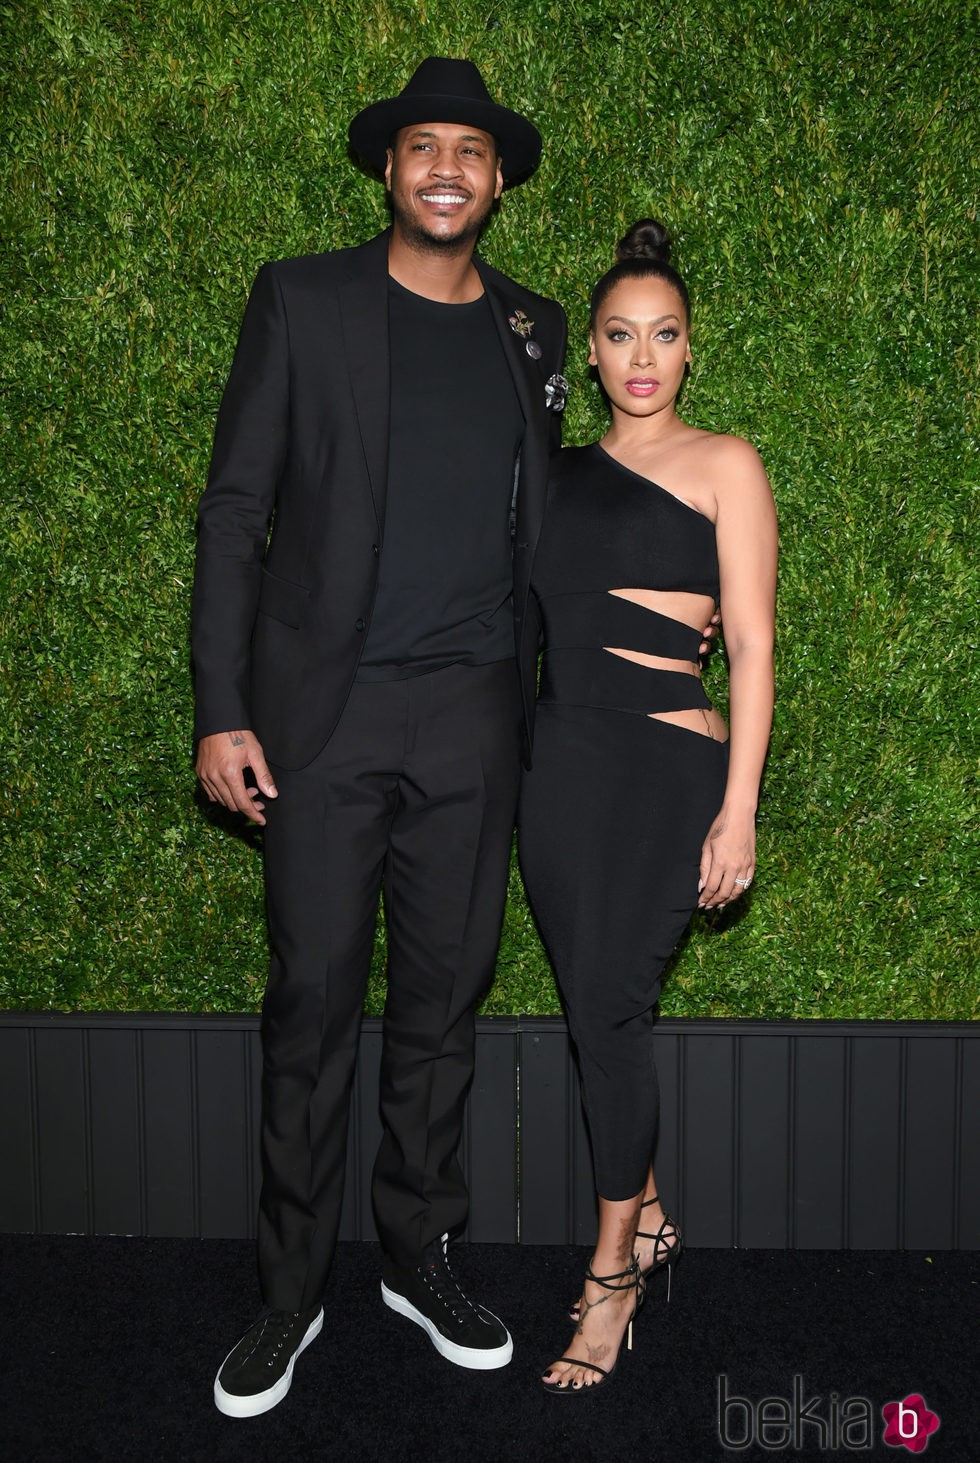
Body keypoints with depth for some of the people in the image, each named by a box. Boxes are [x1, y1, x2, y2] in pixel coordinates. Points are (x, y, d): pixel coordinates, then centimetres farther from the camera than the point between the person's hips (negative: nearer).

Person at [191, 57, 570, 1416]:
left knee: (446, 992, 9)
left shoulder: (533, 331, 13)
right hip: (325, 707, -3)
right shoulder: (302, 298, 3)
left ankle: (420, 1256, 27)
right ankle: (291, 1293, 17)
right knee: (312, 998, 1)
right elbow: (235, 507, 1)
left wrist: (538, 712, 14)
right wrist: (222, 710, -6)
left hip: (475, 717, 3)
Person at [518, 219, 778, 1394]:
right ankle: (648, 1218, 30)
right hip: (556, 759, 5)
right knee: (592, 1005, 10)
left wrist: (739, 808, -11)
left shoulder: (722, 465, 0)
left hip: (664, 766, -5)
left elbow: (752, 647, -5)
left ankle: (611, 1275, 12)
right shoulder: (561, 473, 14)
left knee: (608, 1008, -5)